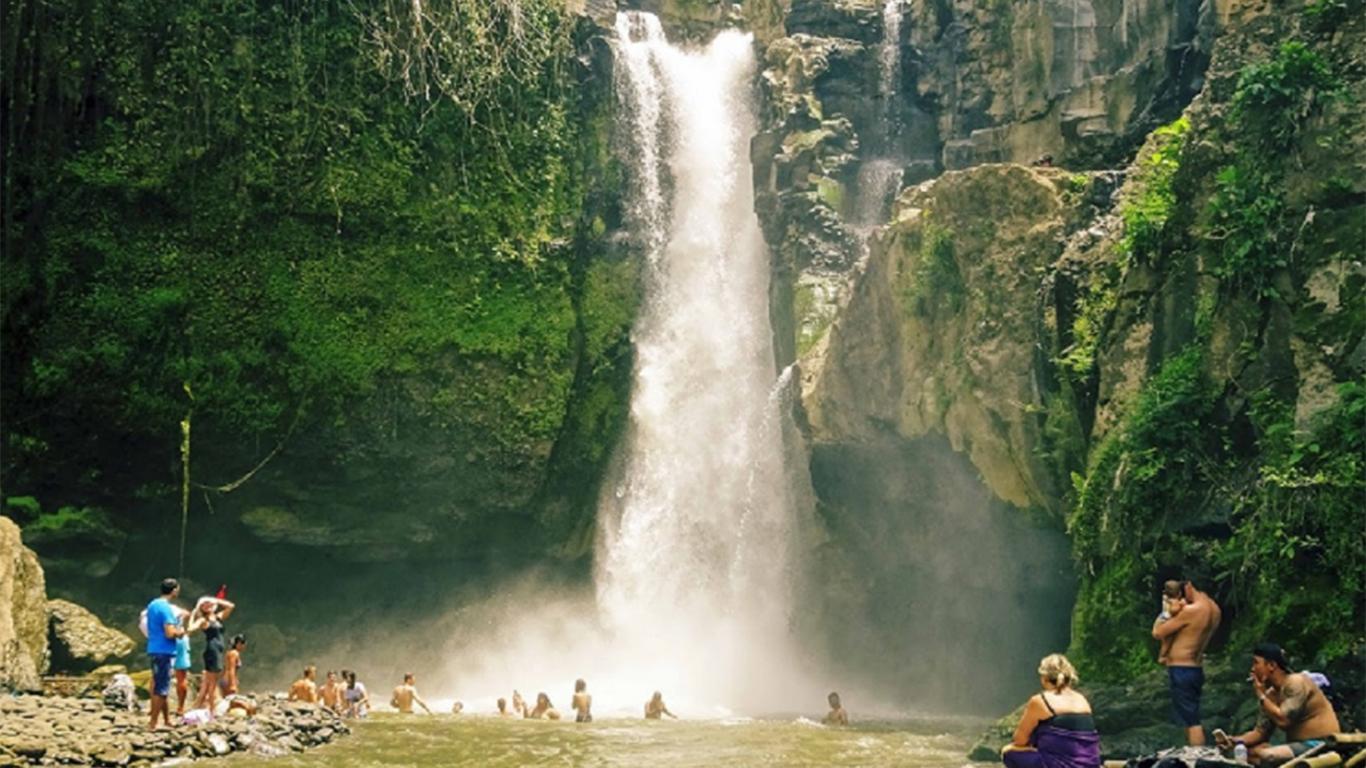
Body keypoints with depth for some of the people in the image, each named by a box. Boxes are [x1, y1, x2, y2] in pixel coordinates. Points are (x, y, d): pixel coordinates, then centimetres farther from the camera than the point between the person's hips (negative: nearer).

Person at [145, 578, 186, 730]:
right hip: (164, 652, -9)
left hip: (154, 650, 9)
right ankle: (153, 724, -2)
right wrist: (181, 632, -4)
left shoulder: (152, 605, 12)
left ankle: (167, 721, 23)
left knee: (161, 688, 15)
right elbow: (170, 633, -24)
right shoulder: (166, 608, -17)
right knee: (161, 690, -4)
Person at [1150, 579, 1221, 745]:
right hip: (1196, 668, 9)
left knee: (1191, 721, -8)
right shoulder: (1215, 611, 6)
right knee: (1192, 720, 18)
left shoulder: (1191, 611, -20)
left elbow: (1158, 633, -12)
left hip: (1181, 670, -9)